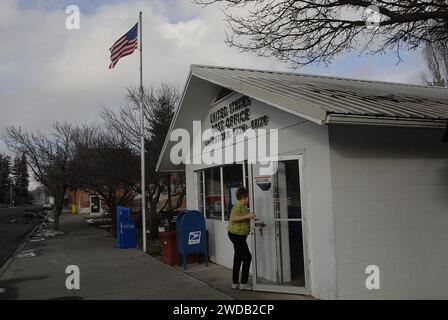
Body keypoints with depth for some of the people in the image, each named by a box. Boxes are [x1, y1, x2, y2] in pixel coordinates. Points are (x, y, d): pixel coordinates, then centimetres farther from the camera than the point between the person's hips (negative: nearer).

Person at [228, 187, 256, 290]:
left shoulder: (243, 206, 13)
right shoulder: (238, 206, -18)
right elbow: (233, 218, -32)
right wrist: (247, 216, -34)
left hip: (238, 235, 11)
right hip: (237, 234, -11)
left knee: (238, 259, 13)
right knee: (247, 257, -6)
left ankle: (235, 283, 20)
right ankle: (243, 283, -1)